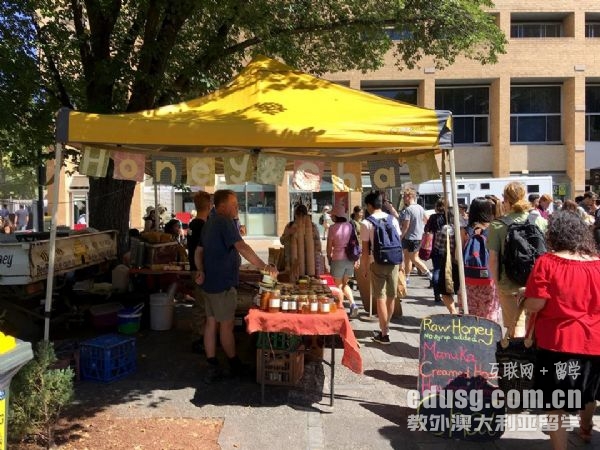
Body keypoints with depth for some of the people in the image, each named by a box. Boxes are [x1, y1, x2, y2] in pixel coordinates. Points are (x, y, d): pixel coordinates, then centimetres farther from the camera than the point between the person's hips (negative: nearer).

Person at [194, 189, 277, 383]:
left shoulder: (209, 223, 13)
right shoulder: (225, 222, -18)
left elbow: (199, 251, 16)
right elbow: (242, 247, -31)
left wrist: (200, 270, 1)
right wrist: (265, 266, -35)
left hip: (209, 283, 9)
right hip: (222, 284, -9)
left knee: (211, 323, 10)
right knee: (226, 325, 5)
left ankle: (212, 368, 15)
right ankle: (235, 365, 21)